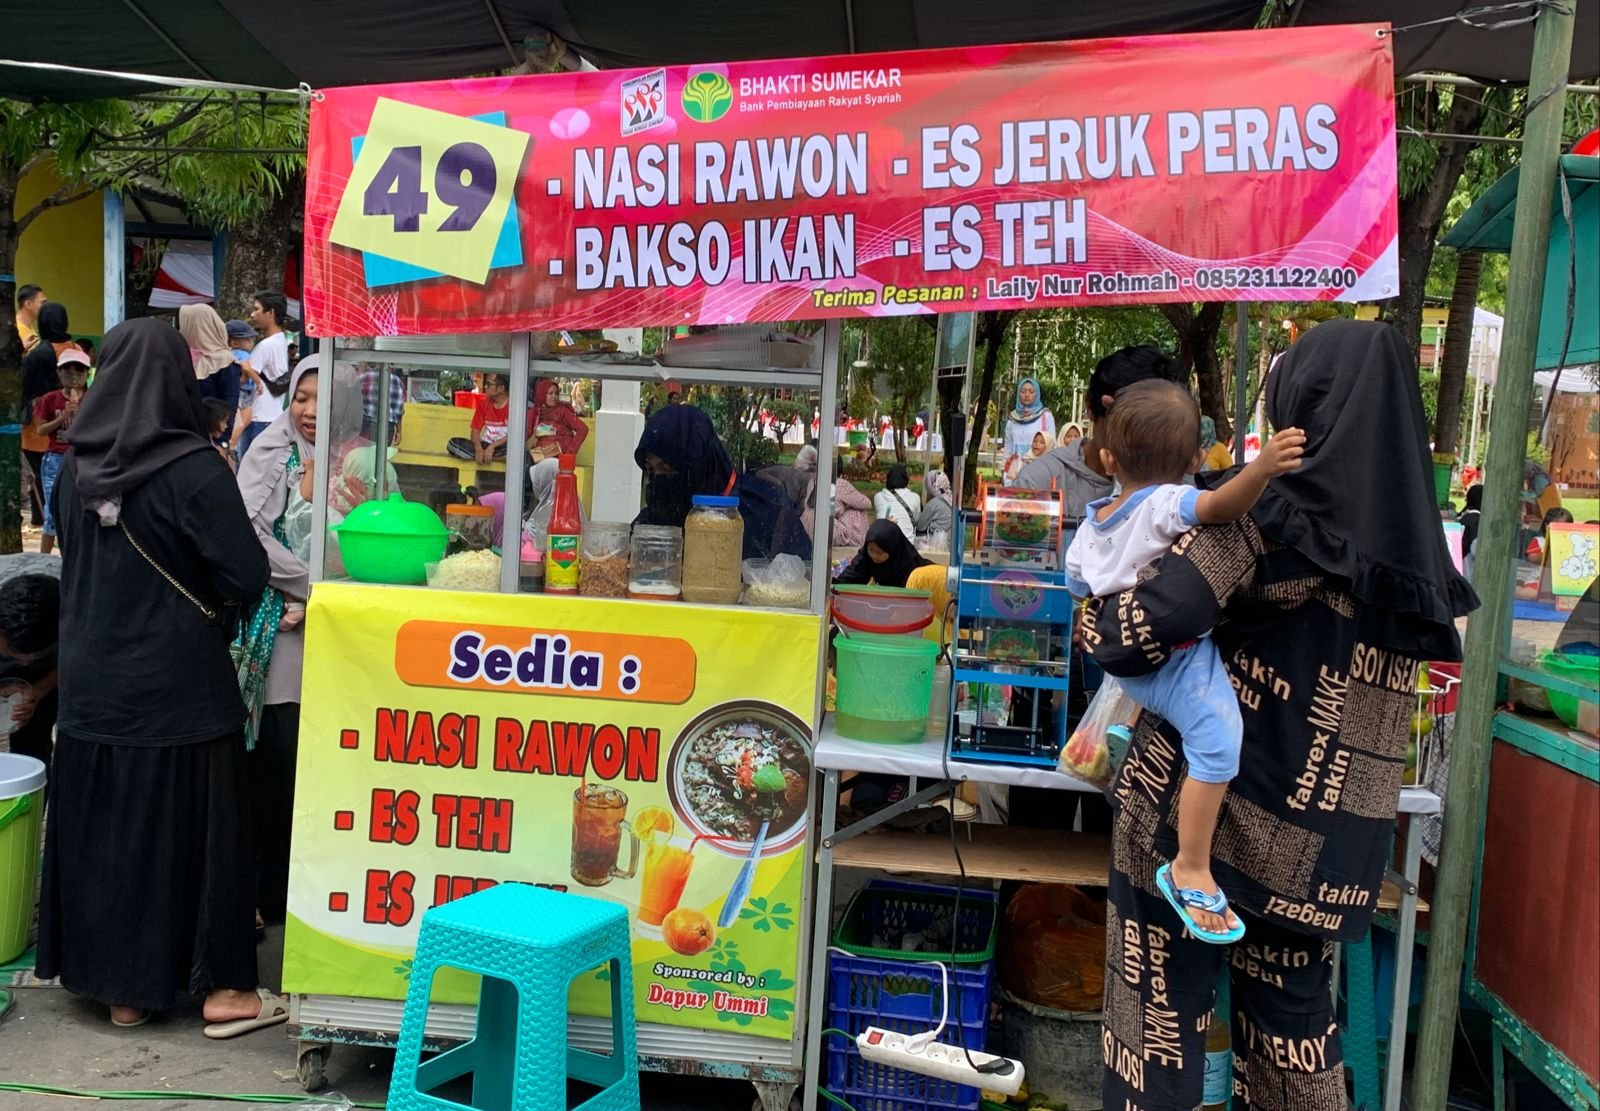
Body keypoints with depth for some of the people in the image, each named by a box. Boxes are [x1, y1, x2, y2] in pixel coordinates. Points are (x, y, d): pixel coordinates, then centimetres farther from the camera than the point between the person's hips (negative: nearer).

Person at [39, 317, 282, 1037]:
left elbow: (71, 560, 15)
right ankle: (221, 988, 14)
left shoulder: (76, 469, 1)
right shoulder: (194, 468, -17)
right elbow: (247, 575, -17)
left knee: (101, 824, 13)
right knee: (190, 821, 5)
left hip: (91, 682, 5)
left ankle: (123, 988, 25)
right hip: (178, 687, -5)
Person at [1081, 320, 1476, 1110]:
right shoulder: (1412, 536, 4)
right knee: (1291, 990, 22)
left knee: (1166, 988, 9)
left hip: (1207, 799, -6)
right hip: (1319, 835, 6)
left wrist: (1096, 619, -1)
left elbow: (1140, 632, -24)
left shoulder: (1269, 512, -16)